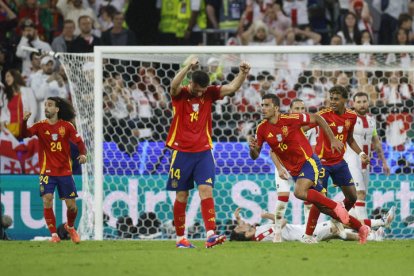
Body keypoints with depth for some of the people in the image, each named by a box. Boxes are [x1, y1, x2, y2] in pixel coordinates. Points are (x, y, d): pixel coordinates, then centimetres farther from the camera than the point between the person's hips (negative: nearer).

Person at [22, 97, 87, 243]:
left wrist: (83, 154, -19)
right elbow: (25, 134, -17)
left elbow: (79, 142, 0)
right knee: (47, 201, -17)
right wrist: (24, 121, -36)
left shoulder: (67, 126, -2)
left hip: (65, 171, 1)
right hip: (47, 171, -1)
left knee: (71, 205, 3)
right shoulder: (40, 126, -2)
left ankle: (70, 227, 34)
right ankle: (54, 234, -5)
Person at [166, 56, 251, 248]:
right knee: (181, 196, 5)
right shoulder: (180, 94, -5)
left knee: (206, 191, -12)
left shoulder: (209, 94, 4)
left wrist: (243, 73, -20)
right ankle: (180, 238, 16)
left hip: (203, 152, 2)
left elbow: (232, 88, -1)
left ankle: (211, 235, -22)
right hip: (182, 152, -2)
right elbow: (174, 86, -27)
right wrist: (188, 67, -44)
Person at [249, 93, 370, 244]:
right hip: (294, 171, 6)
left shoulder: (290, 119, -16)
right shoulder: (262, 129, -3)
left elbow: (317, 118, -4)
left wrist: (333, 139, -3)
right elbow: (255, 156, 3)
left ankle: (336, 206, -12)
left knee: (299, 192, -31)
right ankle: (361, 228, 18)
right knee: (322, 206, 7)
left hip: (309, 162, -6)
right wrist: (253, 148, -20)